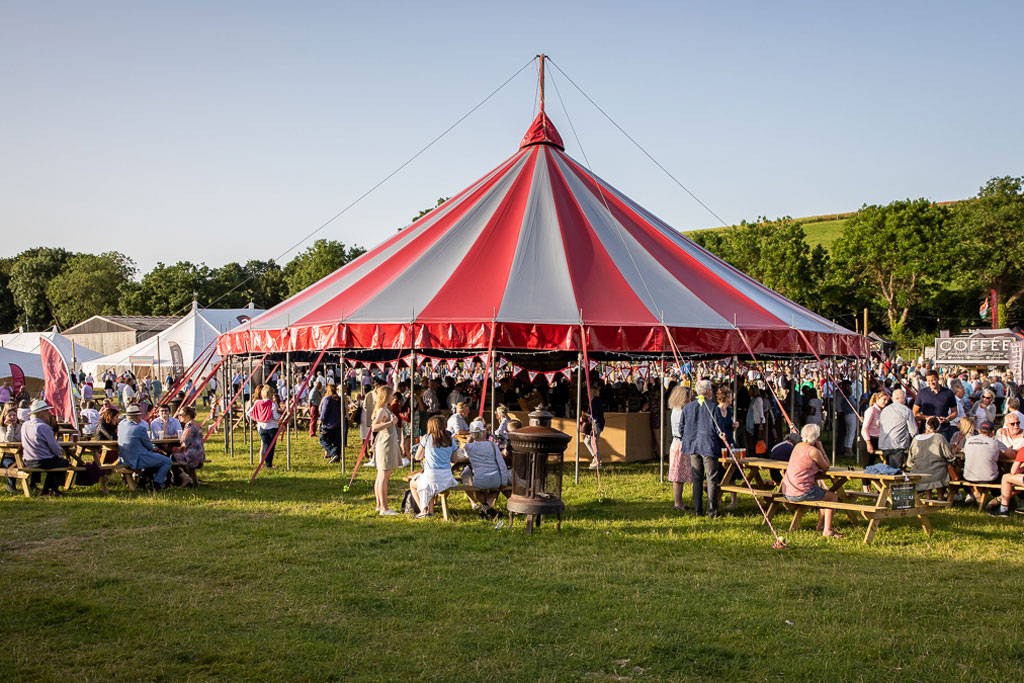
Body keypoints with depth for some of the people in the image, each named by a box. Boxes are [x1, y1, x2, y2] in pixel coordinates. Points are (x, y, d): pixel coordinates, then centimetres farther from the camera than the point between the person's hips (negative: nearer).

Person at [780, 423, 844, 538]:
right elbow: (826, 467, 0)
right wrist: (821, 448, 1)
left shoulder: (798, 446, 13)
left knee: (823, 494, 29)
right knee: (833, 497, 7)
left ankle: (821, 524, 35)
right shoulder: (813, 451, -13)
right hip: (801, 493, -9)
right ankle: (827, 530, 1)